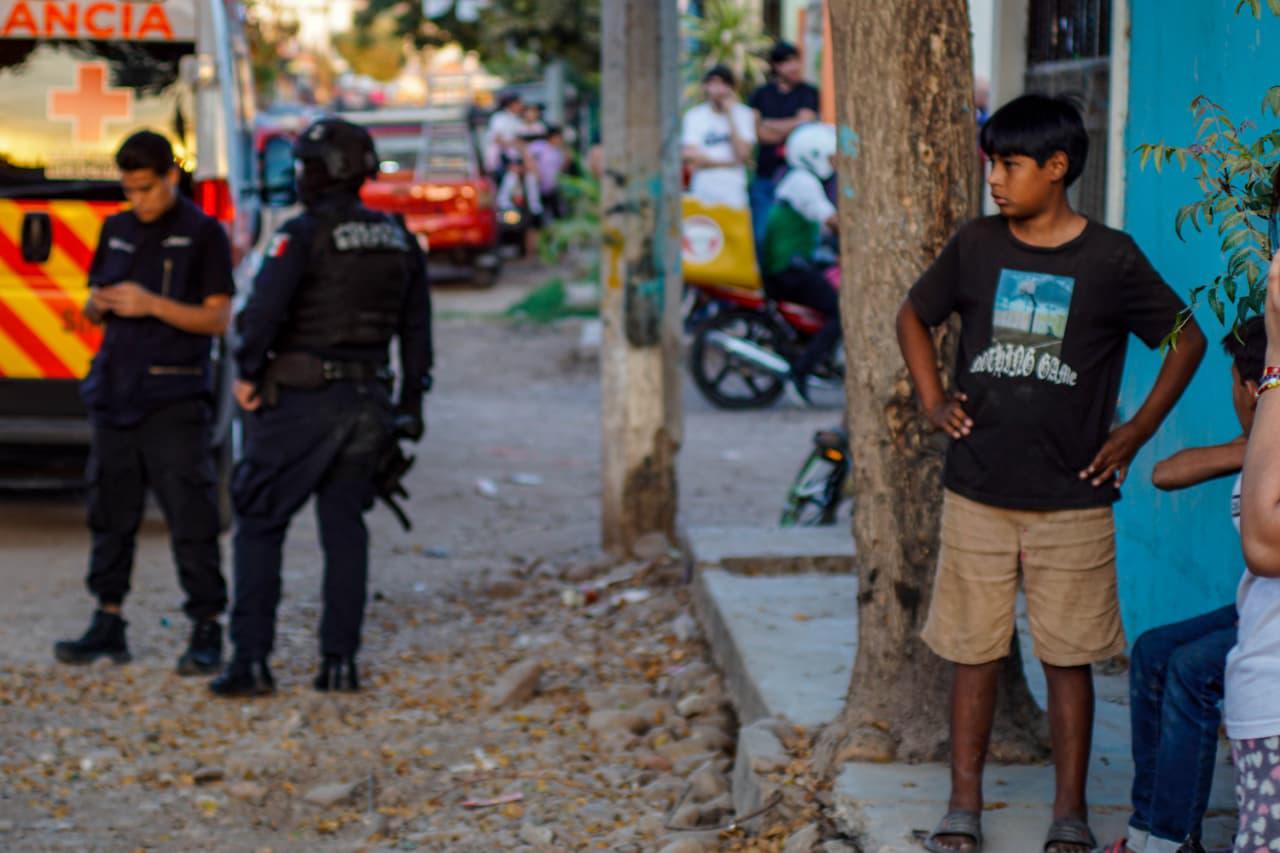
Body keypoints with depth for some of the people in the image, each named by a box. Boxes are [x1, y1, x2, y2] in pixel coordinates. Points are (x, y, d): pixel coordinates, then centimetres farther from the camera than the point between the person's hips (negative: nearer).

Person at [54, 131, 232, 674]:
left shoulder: (203, 233, -3)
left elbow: (218, 319, -8)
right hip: (114, 393, 6)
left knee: (190, 517, -6)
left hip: (175, 399, -6)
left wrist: (152, 304, -18)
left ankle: (207, 631, 0)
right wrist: (99, 305, -4)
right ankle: (108, 624, 17)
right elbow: (92, 308, 20)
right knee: (110, 513, 9)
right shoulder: (116, 230, 14)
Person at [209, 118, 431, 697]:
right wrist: (408, 408, 19)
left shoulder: (304, 235, -11)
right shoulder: (398, 241, 10)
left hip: (301, 399, -6)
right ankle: (340, 662, 10)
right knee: (345, 527, 12)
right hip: (366, 401, 6)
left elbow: (263, 309, -21)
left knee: (259, 525, 4)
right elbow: (416, 331, 14)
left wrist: (248, 372, -7)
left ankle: (251, 660, 0)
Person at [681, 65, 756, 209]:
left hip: (734, 197, 0)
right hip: (702, 196, 0)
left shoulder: (744, 114, 2)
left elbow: (743, 154, -8)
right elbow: (692, 160, -5)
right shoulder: (694, 115, 2)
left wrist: (730, 115, -7)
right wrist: (730, 162, -4)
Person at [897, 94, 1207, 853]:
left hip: (1072, 499, -2)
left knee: (1069, 657, 4)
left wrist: (1137, 431, -1)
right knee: (973, 653, 6)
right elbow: (914, 315, 18)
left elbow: (1188, 340, 4)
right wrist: (934, 400, 7)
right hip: (977, 495, 2)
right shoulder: (977, 245, 2)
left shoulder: (1111, 258, -6)